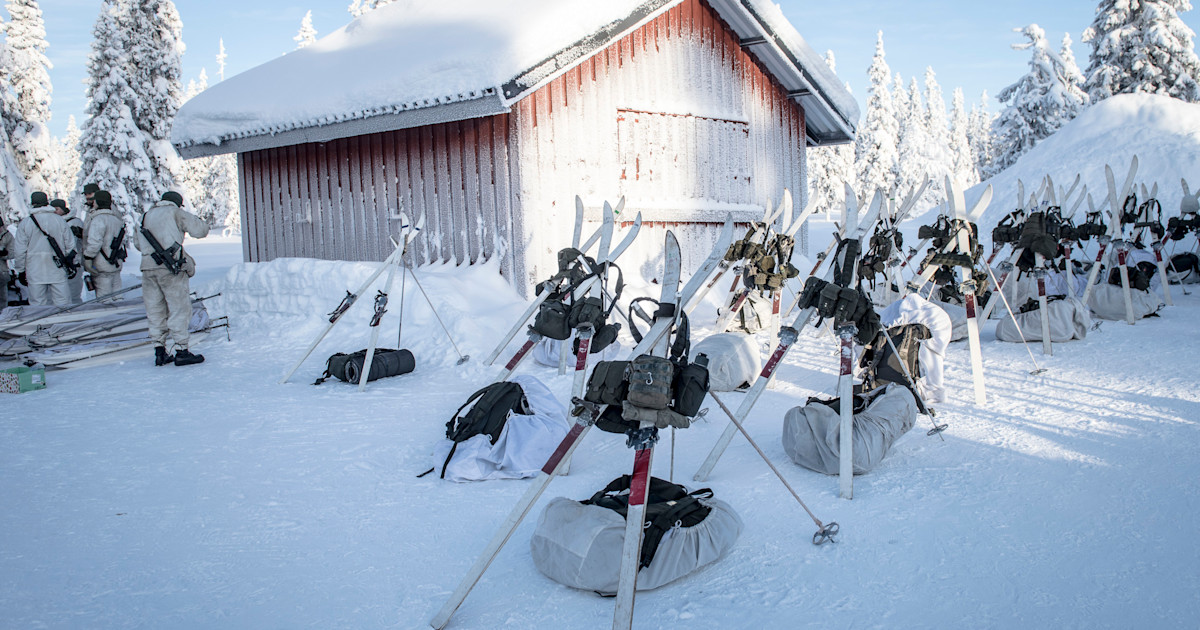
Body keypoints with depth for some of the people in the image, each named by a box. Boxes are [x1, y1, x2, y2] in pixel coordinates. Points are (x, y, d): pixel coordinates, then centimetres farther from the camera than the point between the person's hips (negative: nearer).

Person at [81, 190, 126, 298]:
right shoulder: (117, 218, 14)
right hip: (116, 265, 8)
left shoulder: (98, 219, -14)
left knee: (103, 298, -4)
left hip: (102, 266, -8)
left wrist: (87, 258, -17)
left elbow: (94, 241, -22)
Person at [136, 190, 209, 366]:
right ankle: (181, 352, -4)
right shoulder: (176, 212, 4)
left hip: (148, 266, 6)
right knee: (179, 309, -2)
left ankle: (160, 352, 12)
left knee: (155, 310, 11)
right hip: (170, 268, -6)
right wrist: (201, 222, 18)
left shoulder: (146, 216, 20)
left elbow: (139, 245, 24)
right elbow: (200, 230, -2)